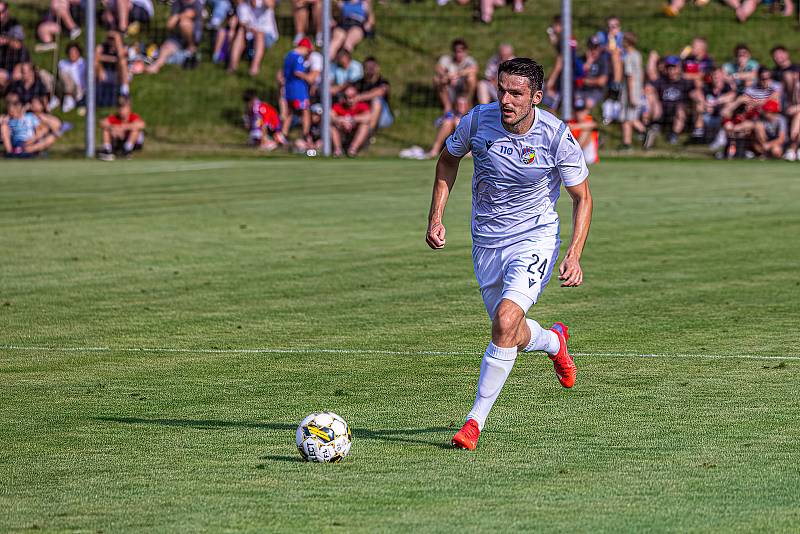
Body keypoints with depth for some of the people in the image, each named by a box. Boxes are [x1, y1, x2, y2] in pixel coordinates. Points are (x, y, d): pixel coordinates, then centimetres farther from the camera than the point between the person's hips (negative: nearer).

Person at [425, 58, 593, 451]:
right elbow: (449, 158, 10)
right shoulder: (478, 120, -11)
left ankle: (475, 421, -14)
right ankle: (553, 341, 49)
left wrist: (574, 256, -16)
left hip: (535, 240, -4)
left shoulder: (557, 136, -17)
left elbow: (582, 198, -5)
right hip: (486, 243, 4)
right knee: (512, 336, 11)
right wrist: (436, 217, 2)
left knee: (505, 323, -24)